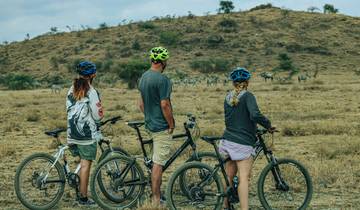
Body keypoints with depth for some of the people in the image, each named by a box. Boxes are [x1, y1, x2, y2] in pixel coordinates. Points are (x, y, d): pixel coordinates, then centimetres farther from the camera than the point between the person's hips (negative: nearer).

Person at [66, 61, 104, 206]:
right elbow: (97, 115, -13)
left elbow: (69, 109, 11)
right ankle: (83, 198, 4)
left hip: (73, 132, 7)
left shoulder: (72, 89, 8)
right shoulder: (91, 92, -14)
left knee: (83, 162, 17)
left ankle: (80, 193, 21)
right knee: (86, 164, 0)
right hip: (87, 132, -7)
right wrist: (99, 117, 8)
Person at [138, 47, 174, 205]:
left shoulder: (143, 77, 10)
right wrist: (172, 124, -11)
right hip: (161, 127, -9)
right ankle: (156, 200, 0)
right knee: (158, 164, -5)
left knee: (156, 161, 18)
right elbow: (165, 105, -21)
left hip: (149, 125, 9)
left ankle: (155, 195, 25)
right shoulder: (162, 79, -18)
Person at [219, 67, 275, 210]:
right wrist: (268, 125, -10)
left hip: (227, 141, 7)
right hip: (243, 143, -7)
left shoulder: (228, 98, 11)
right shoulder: (247, 96, -10)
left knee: (229, 176, 14)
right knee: (244, 178, -7)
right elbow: (255, 115, -26)